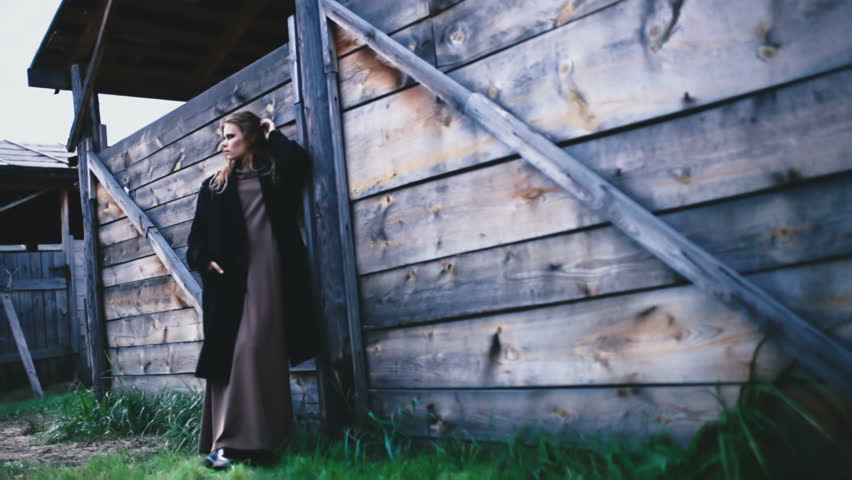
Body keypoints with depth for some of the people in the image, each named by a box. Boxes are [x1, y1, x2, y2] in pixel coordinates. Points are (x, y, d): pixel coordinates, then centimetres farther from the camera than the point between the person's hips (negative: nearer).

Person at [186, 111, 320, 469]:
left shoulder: (276, 174, 15)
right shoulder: (214, 186, 19)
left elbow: (299, 162, -8)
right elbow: (197, 237, 14)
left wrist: (273, 135, 6)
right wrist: (204, 262, -6)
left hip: (267, 275, -2)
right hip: (229, 279, 3)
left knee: (254, 352, -10)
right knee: (228, 356, -1)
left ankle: (251, 441, -8)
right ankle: (225, 439, 1)